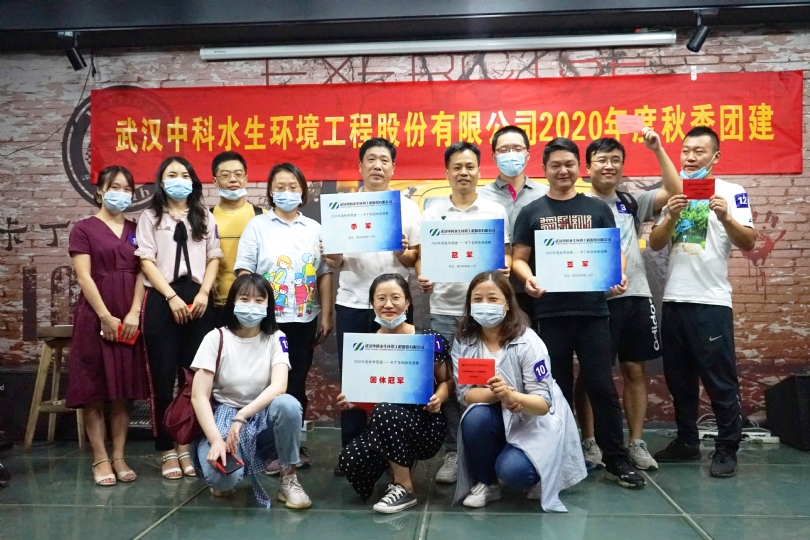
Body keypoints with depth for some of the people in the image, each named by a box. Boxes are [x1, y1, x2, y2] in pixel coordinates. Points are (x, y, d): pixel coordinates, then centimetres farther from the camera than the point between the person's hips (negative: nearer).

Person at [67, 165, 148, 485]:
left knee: (123, 390, 6)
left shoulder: (135, 230, 13)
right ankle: (100, 459, 7)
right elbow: (84, 277, -7)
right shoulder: (84, 229, 2)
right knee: (94, 390, -1)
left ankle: (119, 457, 12)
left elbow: (141, 274, 5)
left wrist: (133, 314, -8)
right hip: (96, 317, -3)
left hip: (130, 319, 4)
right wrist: (106, 317, -14)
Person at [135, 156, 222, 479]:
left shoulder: (205, 217, 16)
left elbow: (214, 258, 8)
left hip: (198, 299, 2)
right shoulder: (150, 217, 9)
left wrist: (204, 293, -7)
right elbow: (147, 262, -1)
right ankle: (167, 450, 6)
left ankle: (186, 445, 13)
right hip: (161, 300, -2)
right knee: (163, 376, -2)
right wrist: (172, 297, -12)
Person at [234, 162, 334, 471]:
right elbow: (244, 272, -3)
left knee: (297, 383, 10)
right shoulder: (257, 226, 2)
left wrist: (326, 315, 3)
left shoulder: (314, 229, 10)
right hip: (268, 319, -2)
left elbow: (325, 273, 8)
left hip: (305, 319, 3)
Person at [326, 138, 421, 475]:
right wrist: (333, 256, -15)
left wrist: (404, 253, -17)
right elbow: (334, 262, 8)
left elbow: (416, 259, 5)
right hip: (351, 303, 1)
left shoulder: (408, 207, 6)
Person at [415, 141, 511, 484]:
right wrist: (421, 278, -14)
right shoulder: (433, 212, 8)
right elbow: (422, 255, 7)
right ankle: (452, 452, 16)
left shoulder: (496, 212, 6)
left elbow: (505, 254, 5)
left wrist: (505, 268, -18)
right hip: (443, 310, 1)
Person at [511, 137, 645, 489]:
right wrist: (528, 279, -17)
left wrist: (619, 275, -14)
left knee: (602, 386, 3)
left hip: (592, 310, 0)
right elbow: (518, 258, 5)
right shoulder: (532, 212, 7)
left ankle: (616, 461, 13)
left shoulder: (598, 209, 9)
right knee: (557, 388, 9)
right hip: (550, 312, 0)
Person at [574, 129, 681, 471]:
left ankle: (636, 442, 19)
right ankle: (589, 441, 13)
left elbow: (676, 193, 3)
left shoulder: (632, 202, 13)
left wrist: (658, 149, -1)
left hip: (637, 296, 5)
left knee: (635, 370, 9)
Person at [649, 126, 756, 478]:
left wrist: (726, 218, -28)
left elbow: (749, 243, -11)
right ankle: (686, 442, 26)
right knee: (679, 378, 13)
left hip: (711, 301, -5)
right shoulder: (673, 192, 11)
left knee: (720, 380, 0)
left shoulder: (732, 192, -1)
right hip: (673, 299, 5)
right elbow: (654, 244, 3)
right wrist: (670, 218, -15)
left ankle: (727, 449, 12)